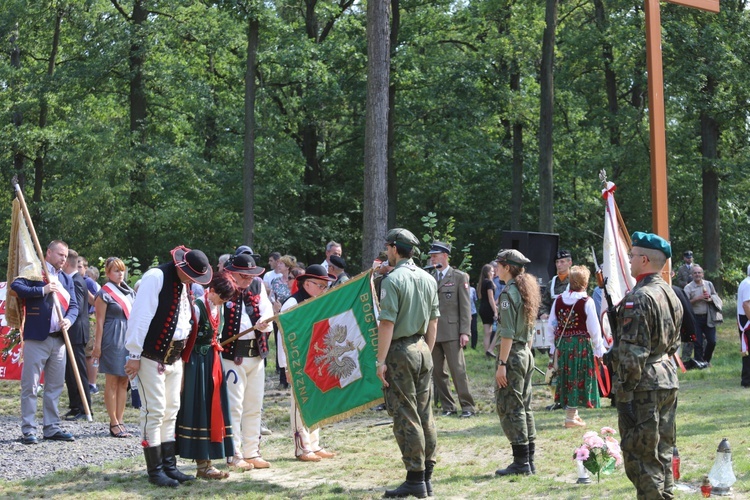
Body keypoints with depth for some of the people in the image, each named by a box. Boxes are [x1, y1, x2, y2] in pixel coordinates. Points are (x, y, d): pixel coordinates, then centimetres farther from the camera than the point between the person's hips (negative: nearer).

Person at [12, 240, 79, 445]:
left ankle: (52, 428, 17)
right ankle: (28, 430, 0)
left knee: (55, 386, 10)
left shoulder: (66, 279, 19)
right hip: (36, 338, -6)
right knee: (30, 386, -4)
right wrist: (42, 290, -21)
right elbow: (15, 286, -16)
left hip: (58, 339, 6)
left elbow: (74, 305, 13)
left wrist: (69, 319, -8)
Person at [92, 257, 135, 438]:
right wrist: (97, 345, -12)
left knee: (123, 382, 7)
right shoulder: (104, 293, -5)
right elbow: (100, 321, -8)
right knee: (112, 382, -2)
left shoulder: (129, 292, 15)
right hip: (112, 340, -7)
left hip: (129, 338, 7)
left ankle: (120, 421, 12)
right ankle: (114, 423, 0)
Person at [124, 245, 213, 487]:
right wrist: (134, 355, -19)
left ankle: (169, 466, 18)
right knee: (154, 411, -5)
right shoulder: (156, 277, -15)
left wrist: (183, 352, 11)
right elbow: (140, 316, -18)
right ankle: (155, 471, 3)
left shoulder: (185, 284, 11)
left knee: (171, 411, 11)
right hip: (152, 356, -8)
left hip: (174, 356, 8)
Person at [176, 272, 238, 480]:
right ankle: (202, 465, 3)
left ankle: (206, 460, 16)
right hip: (198, 363, -8)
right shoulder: (197, 307, -15)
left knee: (213, 409, 9)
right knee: (200, 411, -3)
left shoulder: (220, 308, 9)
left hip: (213, 362, 8)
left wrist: (217, 359, 11)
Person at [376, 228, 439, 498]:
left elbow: (387, 323, -17)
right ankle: (427, 477, 16)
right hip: (422, 349, 7)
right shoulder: (428, 279, 10)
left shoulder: (393, 280, -13)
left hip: (399, 351, -7)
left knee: (406, 417, -3)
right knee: (424, 414, 10)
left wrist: (380, 361, -14)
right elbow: (433, 322, 13)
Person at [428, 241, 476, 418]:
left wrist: (465, 332, -10)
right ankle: (447, 406, 16)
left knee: (458, 370, -5)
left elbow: (465, 306, -2)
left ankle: (467, 406, 3)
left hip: (451, 332, -5)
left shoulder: (459, 277, 1)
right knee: (437, 372, 7)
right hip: (431, 332, 5)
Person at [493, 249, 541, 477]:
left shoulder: (508, 293, -14)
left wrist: (501, 364, -18)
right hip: (526, 354, 9)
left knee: (509, 408, -4)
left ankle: (521, 463, -3)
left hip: (512, 355, -9)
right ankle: (529, 461, 17)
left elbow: (507, 333, -19)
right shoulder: (527, 290, 13)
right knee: (524, 407, 13)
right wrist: (526, 351, 21)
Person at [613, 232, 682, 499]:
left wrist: (624, 393, -16)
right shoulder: (670, 294, 10)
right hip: (668, 381, 9)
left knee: (641, 457, -3)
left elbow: (632, 353, -21)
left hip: (644, 387, -9)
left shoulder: (639, 298, -18)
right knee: (662, 451, 17)